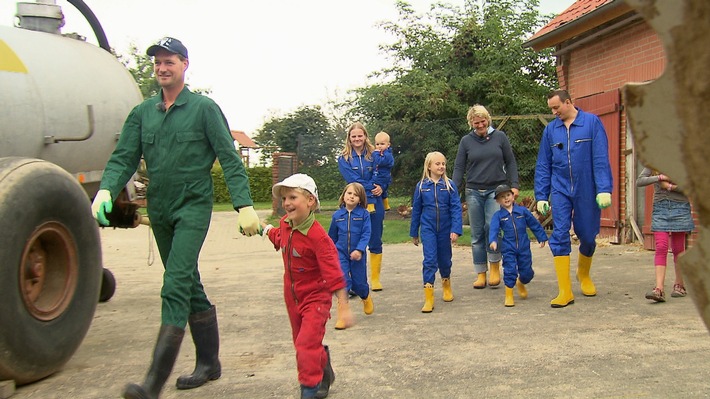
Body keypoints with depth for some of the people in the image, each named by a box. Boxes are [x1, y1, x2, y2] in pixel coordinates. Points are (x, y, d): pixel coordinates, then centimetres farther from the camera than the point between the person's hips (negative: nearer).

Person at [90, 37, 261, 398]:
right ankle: (209, 363, 26)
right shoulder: (142, 113, 11)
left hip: (193, 208, -6)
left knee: (175, 286, -15)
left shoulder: (204, 108, -3)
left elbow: (229, 159, -6)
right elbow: (123, 158, 5)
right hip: (159, 211, 6)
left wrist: (244, 205, -15)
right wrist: (105, 190, -15)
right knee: (189, 286, 13)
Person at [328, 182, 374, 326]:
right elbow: (332, 236, 13)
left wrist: (359, 250, -25)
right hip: (341, 254, 1)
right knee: (343, 282, -11)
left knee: (359, 283, 10)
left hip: (357, 254, -1)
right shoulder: (337, 215, 1)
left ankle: (366, 297, 47)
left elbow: (366, 234, -11)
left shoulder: (364, 214, -5)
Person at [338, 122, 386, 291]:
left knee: (375, 242, 7)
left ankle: (375, 278, 18)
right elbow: (353, 180, -10)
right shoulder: (344, 158, 0)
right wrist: (372, 187, -15)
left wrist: (380, 187, -15)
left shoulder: (374, 155, 5)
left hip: (375, 203, 2)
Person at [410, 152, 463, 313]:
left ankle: (446, 287, 41)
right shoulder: (421, 186, -1)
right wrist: (414, 233, 10)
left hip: (445, 229, 1)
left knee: (444, 260, 15)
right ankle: (428, 298, -9)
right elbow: (416, 210, 6)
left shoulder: (449, 185, -4)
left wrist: (456, 230, -17)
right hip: (428, 228, -1)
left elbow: (456, 208, -7)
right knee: (429, 260, -10)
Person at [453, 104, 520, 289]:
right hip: (474, 192, 2)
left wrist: (514, 185, -2)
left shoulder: (500, 137, 5)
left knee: (492, 226, -17)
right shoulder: (466, 141, 6)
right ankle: (480, 274, 11)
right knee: (477, 234, 3)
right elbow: (459, 168, 6)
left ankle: (495, 266, 2)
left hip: (496, 189, -1)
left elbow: (510, 163, 8)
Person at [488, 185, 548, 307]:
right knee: (510, 271, -9)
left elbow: (535, 225, 12)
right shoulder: (498, 215, -2)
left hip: (524, 247, 2)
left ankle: (520, 283, 40)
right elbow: (494, 229, -16)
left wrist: (542, 238, 14)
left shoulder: (522, 211, 3)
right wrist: (493, 241, -33)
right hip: (508, 249, -2)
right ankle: (509, 295, 5)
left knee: (527, 272, 7)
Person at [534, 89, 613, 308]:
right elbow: (543, 165, 8)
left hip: (586, 191, -2)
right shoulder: (550, 129, 5)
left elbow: (601, 159, -7)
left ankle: (584, 274, 39)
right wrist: (541, 196, 5)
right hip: (560, 191, 2)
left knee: (587, 236, 9)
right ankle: (565, 292, -4)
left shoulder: (592, 122, -3)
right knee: (560, 236, -7)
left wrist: (604, 189, -14)